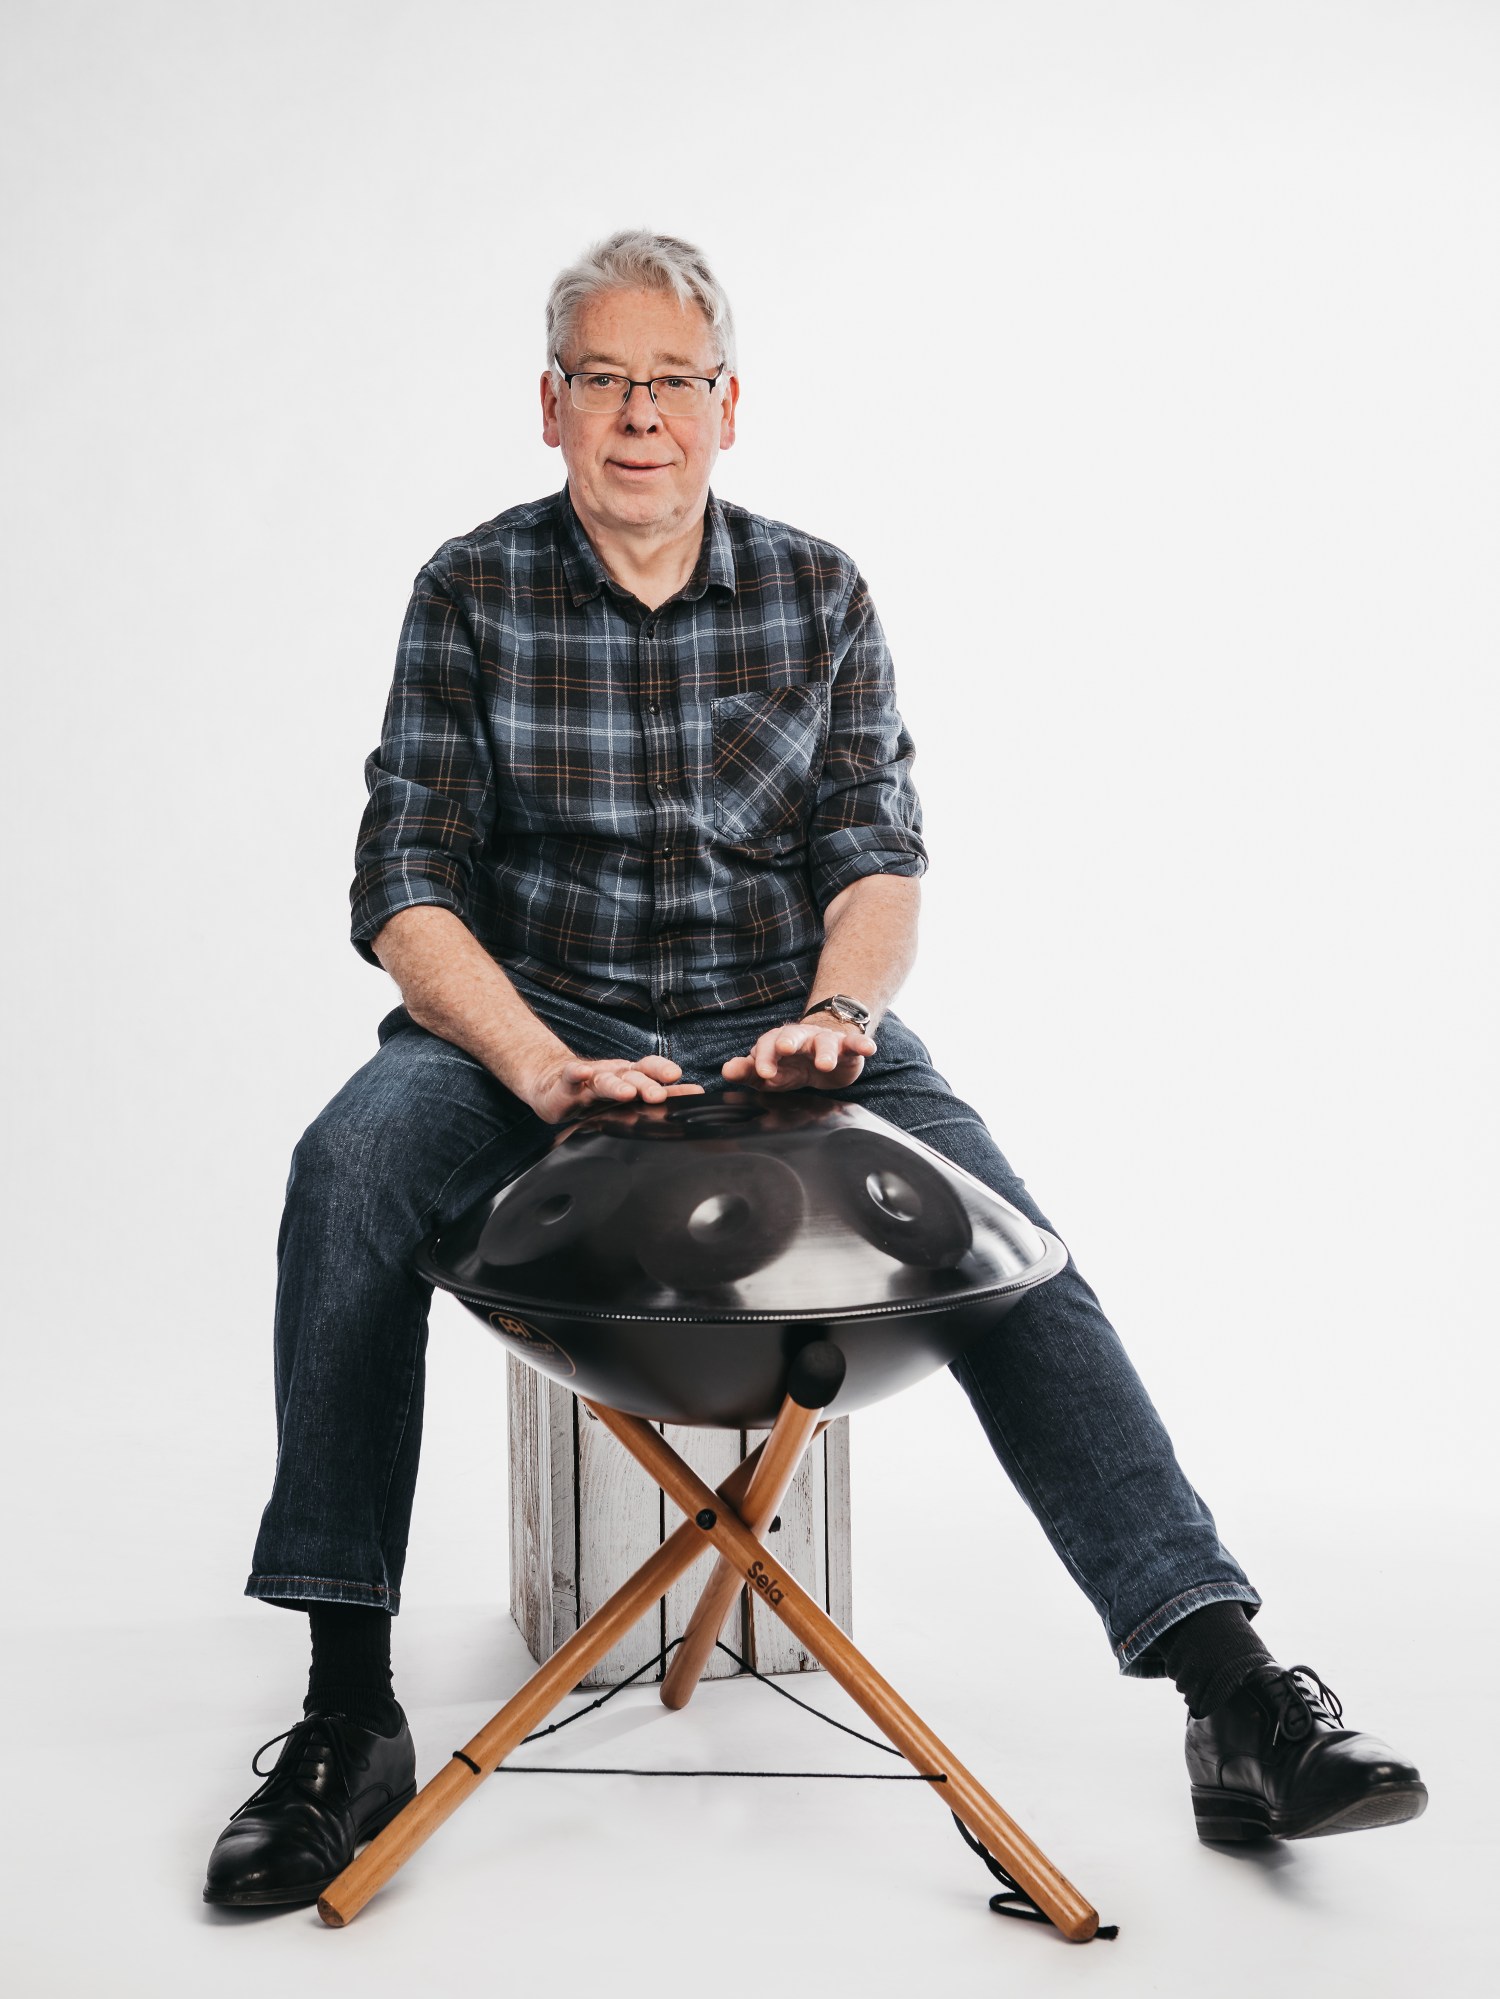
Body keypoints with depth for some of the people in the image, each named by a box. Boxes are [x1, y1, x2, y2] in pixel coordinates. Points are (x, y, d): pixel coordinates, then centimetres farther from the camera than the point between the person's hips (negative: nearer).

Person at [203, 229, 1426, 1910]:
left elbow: (878, 857, 1)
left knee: (997, 1234, -27)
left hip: (782, 1025, 1)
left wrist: (836, 1013, -22)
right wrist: (546, 1070, -25)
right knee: (353, 1162, -32)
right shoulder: (473, 592, 0)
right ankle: (347, 1712, -27)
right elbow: (408, 891, -7)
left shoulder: (819, 593, 6)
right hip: (531, 1019, 0)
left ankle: (1232, 1695, -28)